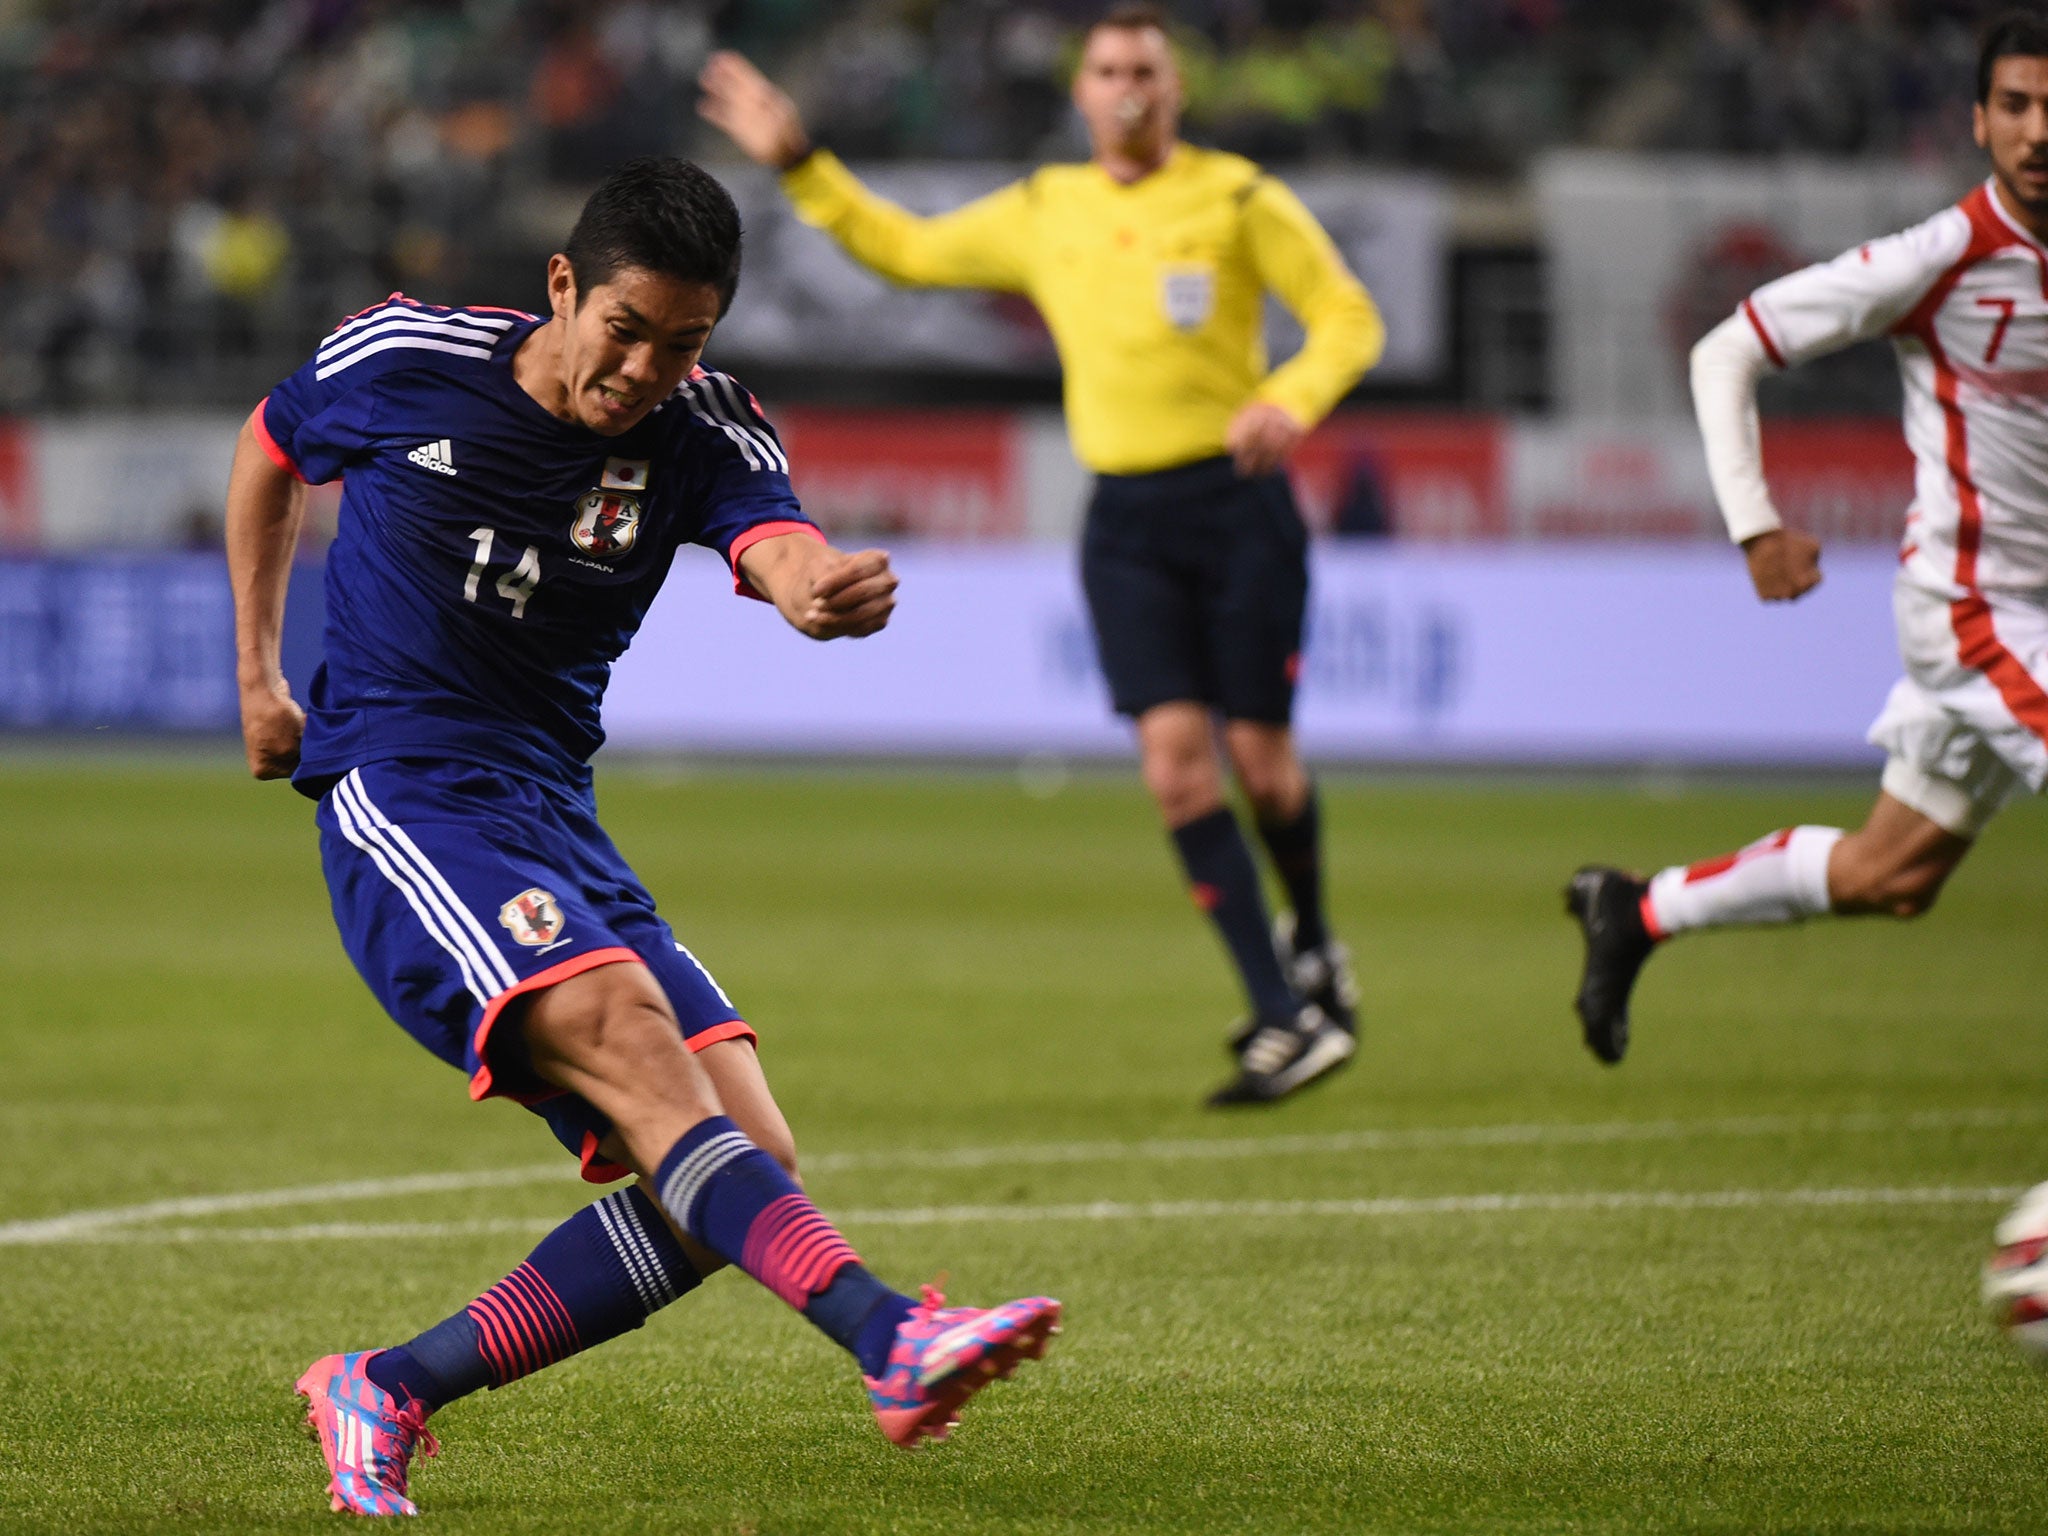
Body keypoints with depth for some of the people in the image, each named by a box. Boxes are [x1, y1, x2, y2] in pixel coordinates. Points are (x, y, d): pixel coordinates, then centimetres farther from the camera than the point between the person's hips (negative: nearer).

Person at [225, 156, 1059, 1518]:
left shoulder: (705, 436, 0)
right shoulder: (399, 361, -4)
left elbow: (778, 547, -23)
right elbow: (271, 454, 18)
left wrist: (829, 586, -47)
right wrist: (258, 673, 17)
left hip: (557, 822, 5)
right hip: (400, 798, -5)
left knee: (744, 1172, -7)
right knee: (628, 1039, -29)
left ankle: (385, 1396, 0)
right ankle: (895, 1342, -49)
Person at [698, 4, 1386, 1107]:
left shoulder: (1239, 201, -1)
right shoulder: (1043, 214, 11)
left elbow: (1350, 319, -1)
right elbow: (906, 249, 22)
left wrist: (1290, 399, -20)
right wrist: (797, 165, 14)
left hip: (1236, 503, -3)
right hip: (1126, 525, 3)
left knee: (1258, 755, 0)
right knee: (1174, 755, -12)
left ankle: (1311, 945, 31)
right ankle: (1284, 1022, -10)